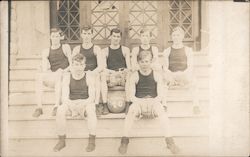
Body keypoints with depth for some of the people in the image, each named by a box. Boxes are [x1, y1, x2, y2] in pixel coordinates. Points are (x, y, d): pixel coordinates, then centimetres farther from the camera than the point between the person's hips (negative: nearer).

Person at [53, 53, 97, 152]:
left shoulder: (89, 77, -6)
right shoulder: (67, 77, -1)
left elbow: (91, 97, -12)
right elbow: (65, 97, -9)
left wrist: (83, 104, -32)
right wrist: (70, 104, -31)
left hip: (86, 103, -2)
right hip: (71, 103, 2)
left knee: (90, 109, -35)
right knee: (60, 110, -28)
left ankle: (92, 140, -28)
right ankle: (61, 140, -17)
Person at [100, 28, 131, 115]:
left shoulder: (125, 50, 17)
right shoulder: (105, 51, 15)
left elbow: (129, 67, 7)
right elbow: (103, 68, 2)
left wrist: (125, 71, -17)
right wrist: (114, 72, -17)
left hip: (123, 76, 0)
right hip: (110, 76, 0)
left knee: (129, 75, -34)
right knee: (103, 75, -33)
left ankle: (128, 104, -36)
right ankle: (105, 106, -36)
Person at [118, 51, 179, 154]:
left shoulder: (156, 76, 8)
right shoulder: (135, 76, 7)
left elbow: (160, 95, 3)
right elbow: (132, 96, 1)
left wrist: (152, 101, -17)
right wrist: (141, 101, -18)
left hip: (153, 102, 0)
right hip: (139, 102, 0)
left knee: (160, 109, -34)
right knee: (132, 109, -34)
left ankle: (169, 141, -34)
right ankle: (124, 141, -32)